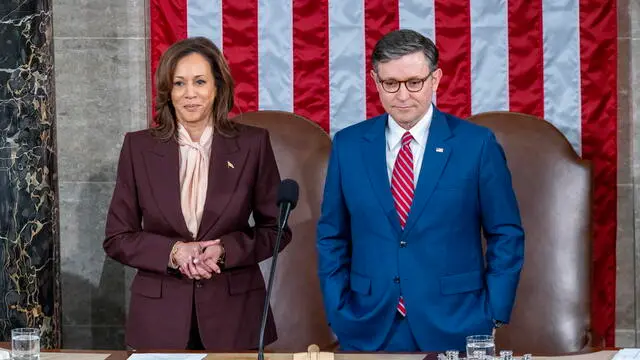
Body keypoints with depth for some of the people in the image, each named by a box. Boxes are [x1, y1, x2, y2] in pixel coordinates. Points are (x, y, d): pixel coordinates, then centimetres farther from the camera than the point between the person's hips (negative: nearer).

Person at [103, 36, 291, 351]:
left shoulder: (252, 144, -1)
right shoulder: (138, 147, 1)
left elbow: (276, 229, 4)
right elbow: (117, 238, 2)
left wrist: (225, 250, -12)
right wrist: (173, 252, -13)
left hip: (234, 315, 0)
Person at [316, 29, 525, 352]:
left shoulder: (477, 144, -3)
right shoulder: (347, 145, 3)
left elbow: (506, 235, 2)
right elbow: (332, 237, 9)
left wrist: (492, 315, -4)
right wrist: (338, 314, 2)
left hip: (454, 326, -2)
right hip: (368, 329, 2)